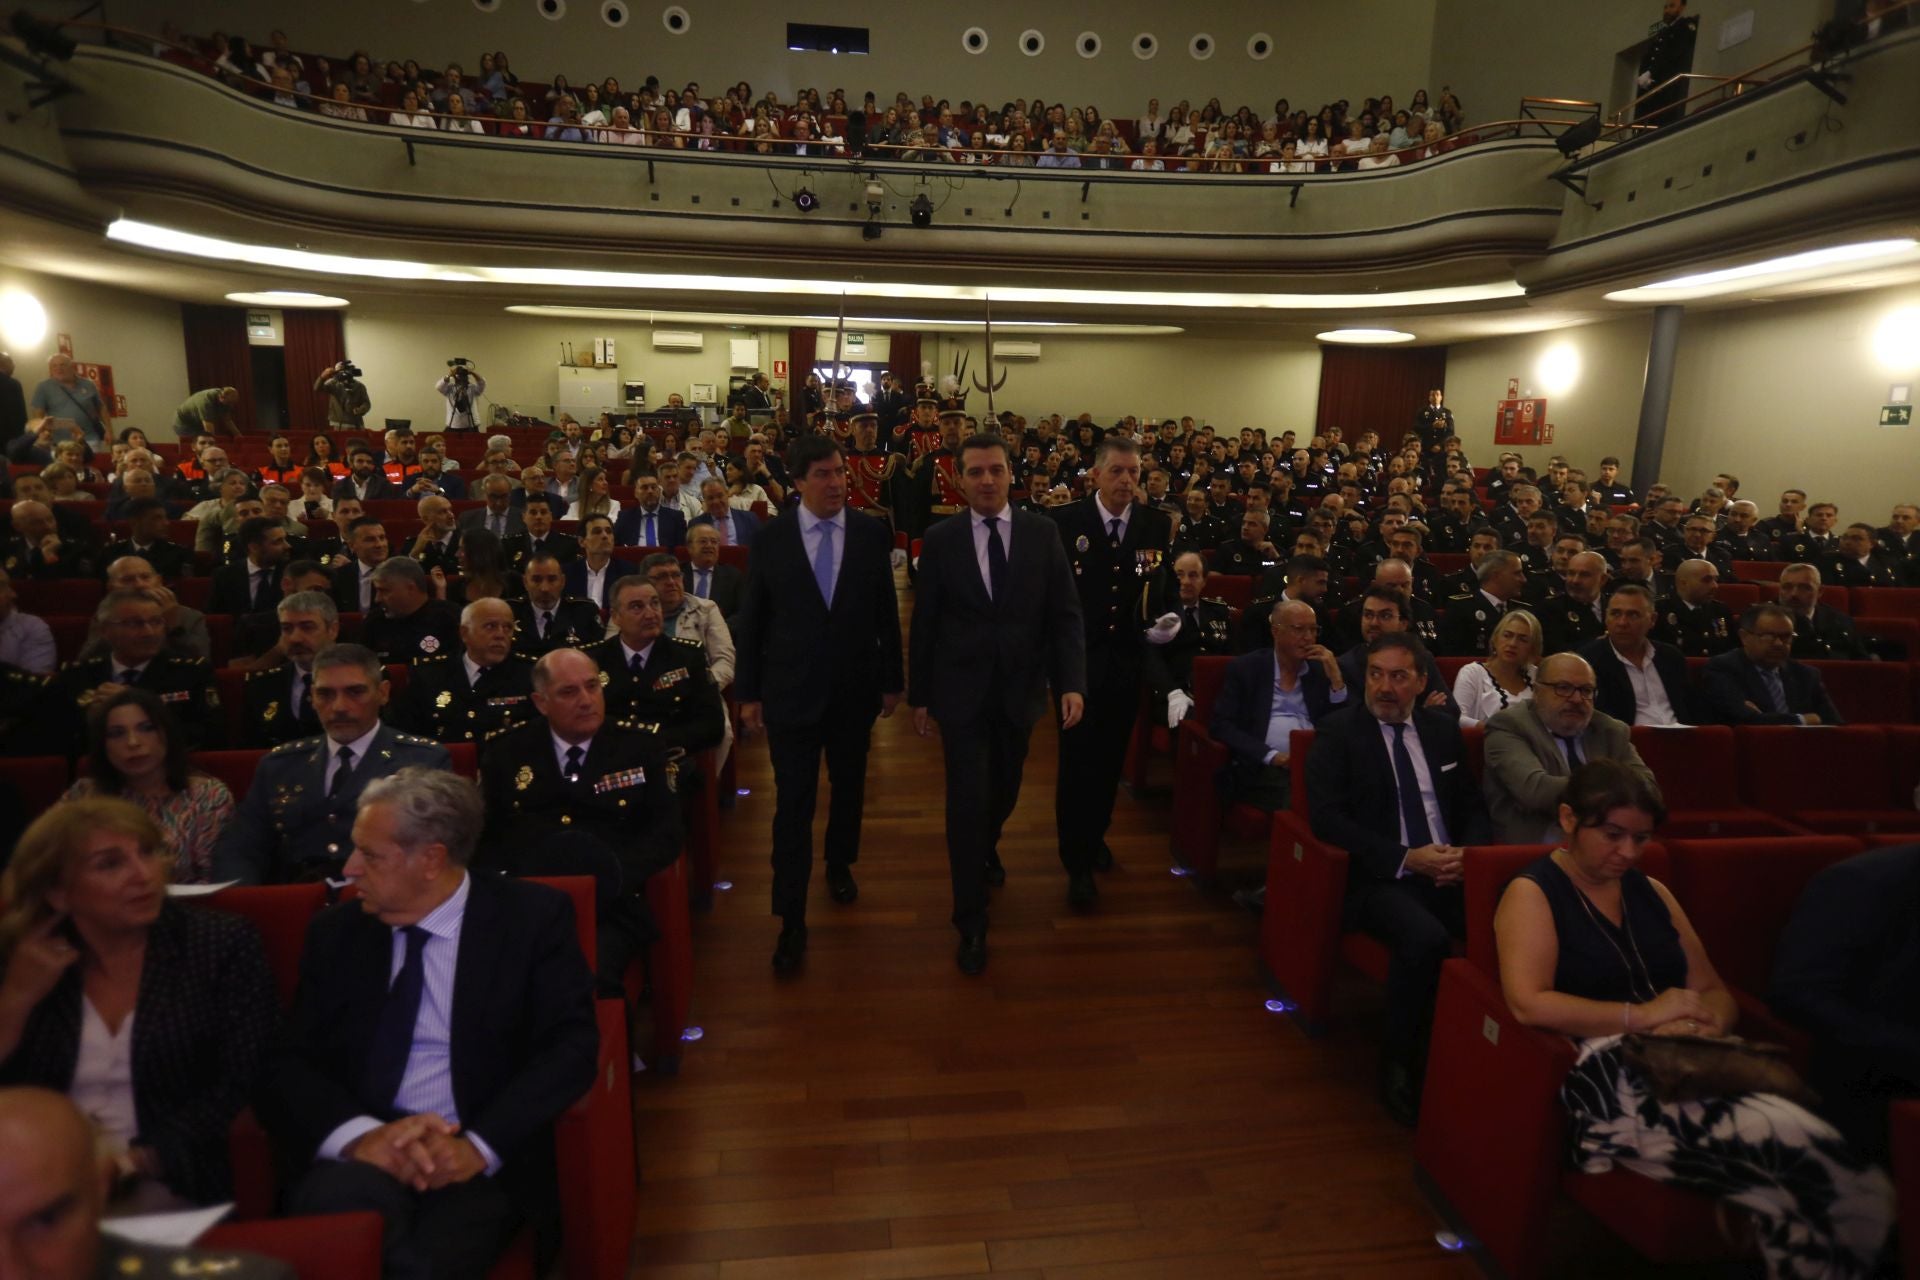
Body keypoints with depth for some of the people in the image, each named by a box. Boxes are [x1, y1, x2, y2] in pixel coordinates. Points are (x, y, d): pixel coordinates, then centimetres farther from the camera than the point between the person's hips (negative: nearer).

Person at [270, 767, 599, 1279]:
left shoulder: (533, 917, -1)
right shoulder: (336, 932, 10)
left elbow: (570, 1047, -7)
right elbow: (293, 1063, 4)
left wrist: (480, 1146, -21)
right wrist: (359, 1134, -16)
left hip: (479, 1164, -2)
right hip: (365, 1157, 3)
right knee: (331, 1201, -31)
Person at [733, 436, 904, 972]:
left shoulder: (872, 533, -3)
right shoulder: (771, 537, -5)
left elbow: (886, 611, 2)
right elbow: (751, 619, -1)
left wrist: (893, 680, 6)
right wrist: (747, 693, 0)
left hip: (855, 689, 2)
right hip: (791, 690, -2)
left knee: (849, 787, 19)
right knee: (793, 805, -1)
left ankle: (839, 864, 45)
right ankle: (792, 920, 9)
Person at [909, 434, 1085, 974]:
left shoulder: (1041, 532, -2)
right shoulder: (940, 539, -4)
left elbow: (1065, 613, -3)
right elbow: (924, 623, 0)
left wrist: (1072, 682, -13)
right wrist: (919, 696, 2)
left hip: (1020, 689, 2)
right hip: (961, 691, -2)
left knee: (1004, 791, 18)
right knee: (967, 801, -3)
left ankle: (986, 849, 52)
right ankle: (971, 923, 12)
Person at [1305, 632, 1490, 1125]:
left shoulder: (1444, 729, 16)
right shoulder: (1336, 733, 0)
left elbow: (1473, 806, 19)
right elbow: (1326, 817, -10)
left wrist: (1468, 852, -4)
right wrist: (1406, 858, -17)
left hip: (1452, 873, 5)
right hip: (1379, 880, -4)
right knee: (1427, 937, -34)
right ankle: (1398, 1065, -12)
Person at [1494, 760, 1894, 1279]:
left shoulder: (1651, 892, 22)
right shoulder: (1531, 894, 0)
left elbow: (1717, 994, 21)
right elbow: (1528, 1003, -13)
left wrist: (1704, 1025, -2)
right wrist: (1641, 1015, -11)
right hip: (1606, 1078, -6)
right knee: (1801, 1157, -28)